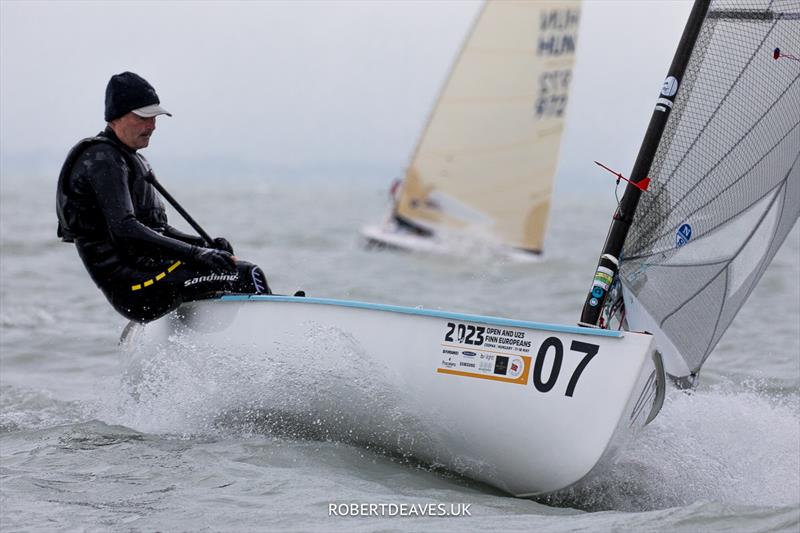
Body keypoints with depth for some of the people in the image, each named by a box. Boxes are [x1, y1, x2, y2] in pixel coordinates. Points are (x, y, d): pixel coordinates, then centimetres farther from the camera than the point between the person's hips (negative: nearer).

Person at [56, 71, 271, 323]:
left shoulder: (134, 160, 22)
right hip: (134, 289, -11)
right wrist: (195, 253, -27)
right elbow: (125, 231, -23)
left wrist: (207, 245, 4)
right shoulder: (103, 159, -11)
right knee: (246, 275, -16)